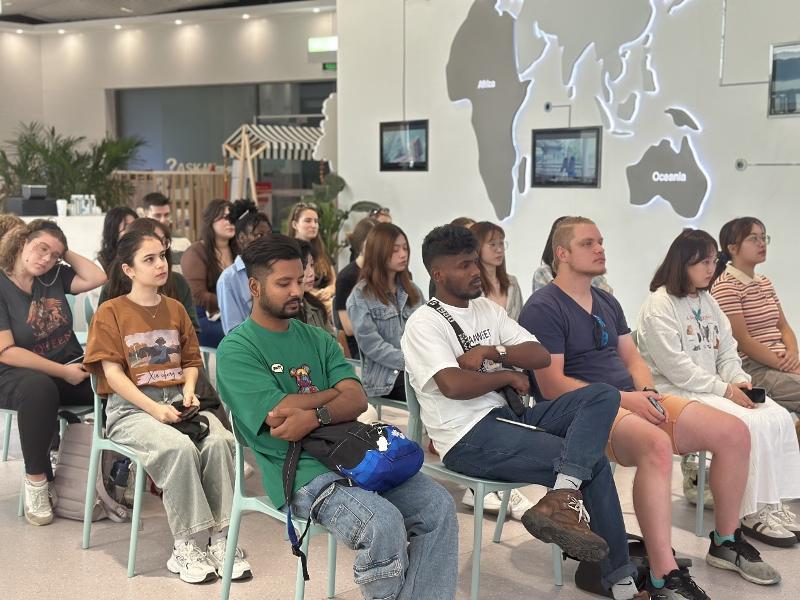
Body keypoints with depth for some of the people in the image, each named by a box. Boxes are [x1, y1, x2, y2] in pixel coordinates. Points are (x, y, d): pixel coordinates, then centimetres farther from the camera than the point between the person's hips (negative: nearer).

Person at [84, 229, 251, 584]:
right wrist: (155, 409, -18)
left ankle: (220, 538, -21)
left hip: (176, 401, 4)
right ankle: (187, 547, -23)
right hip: (130, 408, -4)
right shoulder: (110, 312, 1)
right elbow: (113, 373, -7)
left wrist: (188, 390, -4)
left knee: (220, 440, -28)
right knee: (179, 447, -34)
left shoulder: (176, 309, 16)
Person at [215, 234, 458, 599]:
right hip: (299, 472, -6)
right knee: (383, 523, -29)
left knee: (438, 506, -12)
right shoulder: (236, 349, -3)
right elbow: (281, 413, -14)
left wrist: (315, 415, -17)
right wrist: (335, 391, 1)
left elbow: (357, 400, 4)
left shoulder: (317, 338, 17)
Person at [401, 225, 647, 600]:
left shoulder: (487, 309, 15)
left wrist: (494, 351, -10)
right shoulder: (424, 324, -8)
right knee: (594, 463, -15)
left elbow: (541, 356, 9)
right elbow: (454, 385, -24)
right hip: (470, 437, -8)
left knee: (604, 395, -13)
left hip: (508, 414, 8)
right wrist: (507, 375, -7)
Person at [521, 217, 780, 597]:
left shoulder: (607, 302, 19)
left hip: (633, 400, 9)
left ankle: (726, 542, 16)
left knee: (735, 433, -2)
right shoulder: (542, 308, -8)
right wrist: (624, 399, -18)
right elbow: (552, 386, -15)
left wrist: (647, 392, -4)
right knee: (657, 445, -39)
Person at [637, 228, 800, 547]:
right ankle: (753, 513, -13)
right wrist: (724, 389, -17)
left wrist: (739, 381, -5)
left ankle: (773, 503, -6)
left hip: (714, 388, 8)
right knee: (751, 426, -25)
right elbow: (675, 366, -17)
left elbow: (727, 352, 16)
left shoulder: (708, 301, 17)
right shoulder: (660, 304, -10)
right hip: (676, 393, -8)